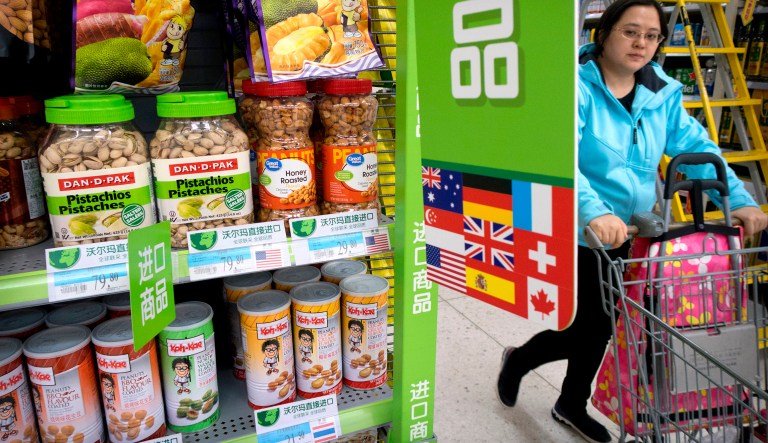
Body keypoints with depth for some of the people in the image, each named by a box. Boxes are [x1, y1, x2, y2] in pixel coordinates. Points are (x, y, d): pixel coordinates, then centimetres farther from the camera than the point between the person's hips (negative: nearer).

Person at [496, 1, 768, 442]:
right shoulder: (576, 87, -17)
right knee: (591, 326, -2)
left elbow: (696, 147, 1)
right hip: (575, 232, -6)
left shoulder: (663, 92, 3)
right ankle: (518, 359, 29)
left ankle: (572, 405, 40)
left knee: (598, 323, 17)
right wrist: (595, 212, -45)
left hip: (624, 234, 7)